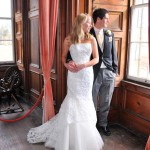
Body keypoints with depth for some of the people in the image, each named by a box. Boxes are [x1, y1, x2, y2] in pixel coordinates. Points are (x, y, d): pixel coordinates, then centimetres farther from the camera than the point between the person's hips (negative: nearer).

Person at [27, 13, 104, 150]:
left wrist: (82, 66, -17)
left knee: (84, 101, 11)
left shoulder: (91, 39, 1)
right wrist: (66, 65, -15)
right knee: (73, 101, 1)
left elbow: (96, 58, -2)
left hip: (87, 74, 2)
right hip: (73, 74, -2)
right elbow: (64, 56, 7)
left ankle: (83, 135, 28)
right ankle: (71, 135, 17)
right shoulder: (69, 39, -2)